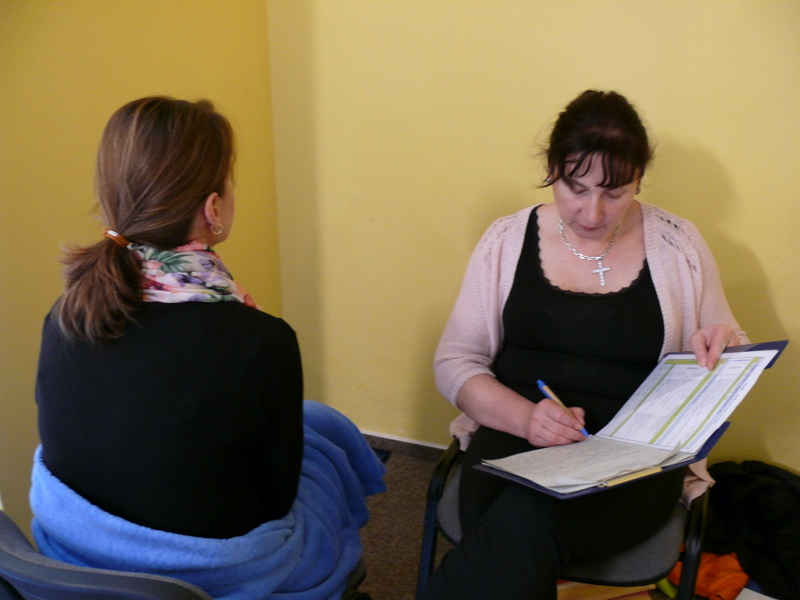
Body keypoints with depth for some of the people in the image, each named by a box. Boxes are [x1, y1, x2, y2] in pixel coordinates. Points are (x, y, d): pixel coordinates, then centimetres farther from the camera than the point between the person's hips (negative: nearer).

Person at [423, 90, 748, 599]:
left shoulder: (678, 246, 6)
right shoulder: (507, 241, 6)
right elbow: (454, 362, 4)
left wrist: (722, 348, -10)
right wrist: (525, 417, -15)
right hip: (514, 439, 1)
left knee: (527, 523, -32)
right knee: (513, 546, -34)